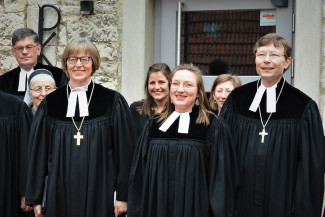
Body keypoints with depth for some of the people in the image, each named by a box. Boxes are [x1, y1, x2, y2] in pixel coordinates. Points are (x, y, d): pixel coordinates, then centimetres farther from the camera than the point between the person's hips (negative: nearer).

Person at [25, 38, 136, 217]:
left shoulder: (113, 102, 1)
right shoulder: (50, 104, 7)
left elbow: (125, 149, -1)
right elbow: (38, 153, 8)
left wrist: (123, 196, -5)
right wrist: (35, 199, 6)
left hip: (100, 194, -2)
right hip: (60, 194, 2)